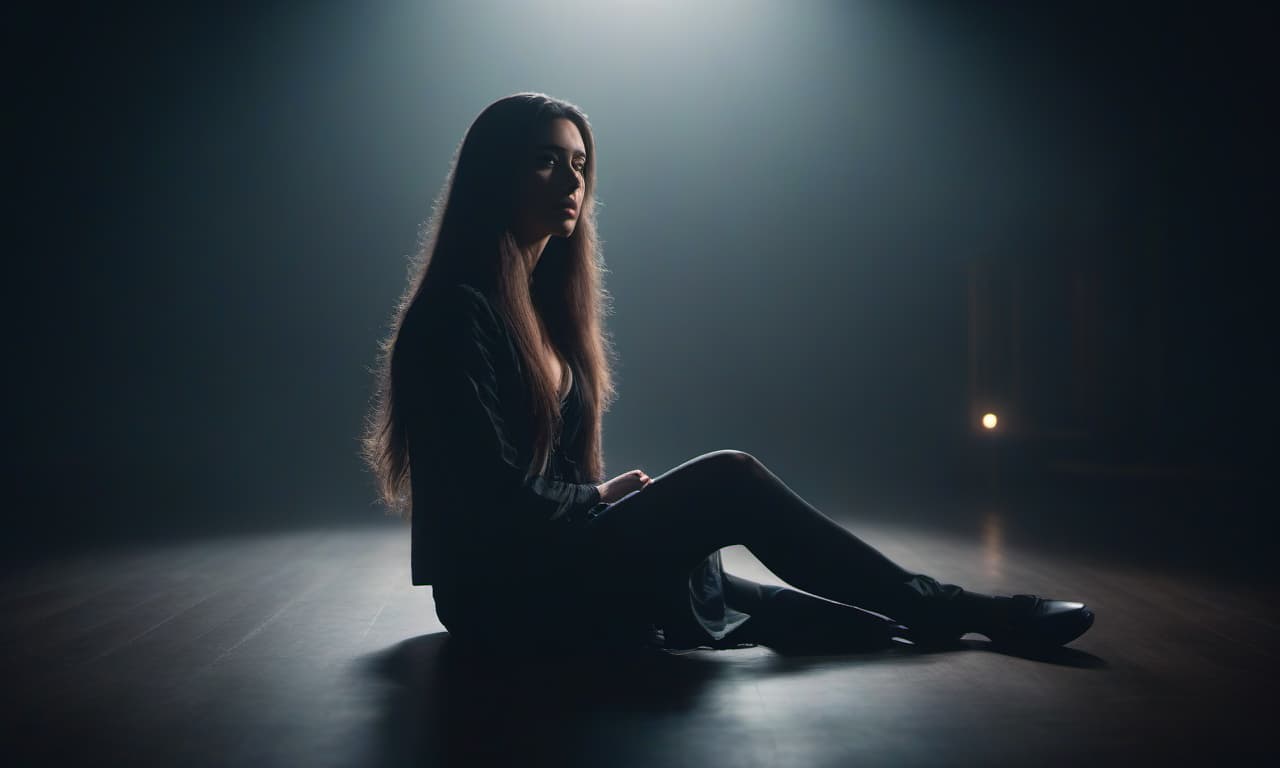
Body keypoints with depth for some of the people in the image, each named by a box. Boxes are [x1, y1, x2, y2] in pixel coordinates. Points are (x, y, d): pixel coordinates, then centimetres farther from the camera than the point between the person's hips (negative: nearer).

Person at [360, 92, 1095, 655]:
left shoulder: (542, 302, 13)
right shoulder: (458, 313, -15)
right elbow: (495, 493, -20)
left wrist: (609, 498, -1)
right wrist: (602, 500, -6)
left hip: (556, 562, 10)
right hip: (504, 591, -10)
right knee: (728, 481, -18)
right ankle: (950, 609, -8)